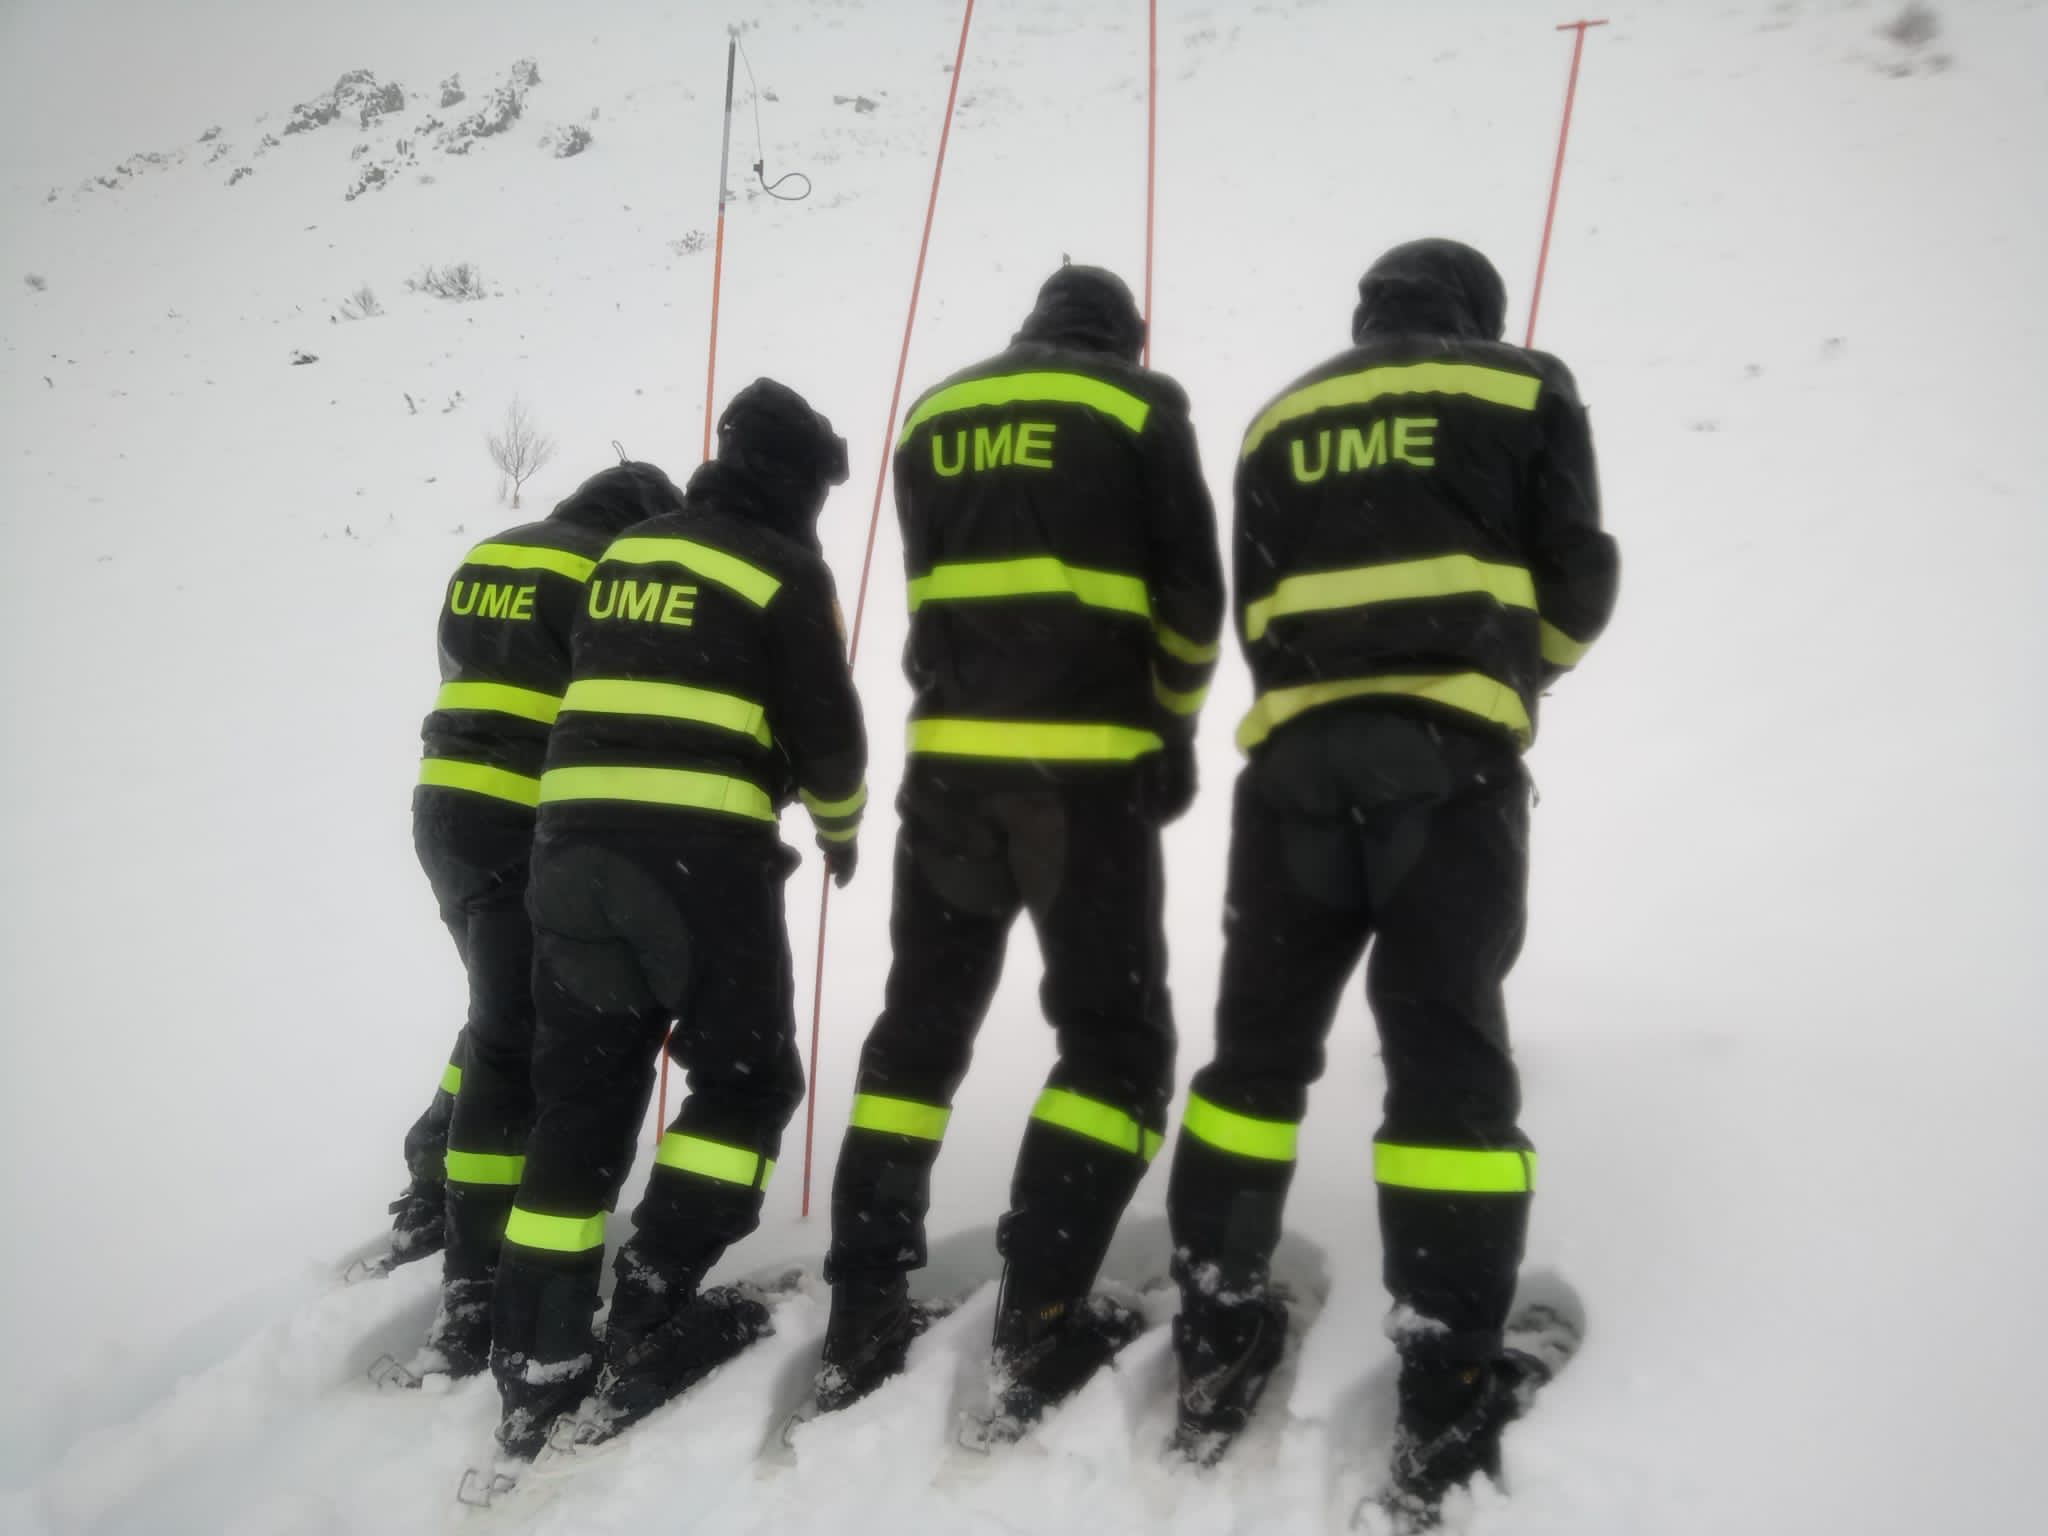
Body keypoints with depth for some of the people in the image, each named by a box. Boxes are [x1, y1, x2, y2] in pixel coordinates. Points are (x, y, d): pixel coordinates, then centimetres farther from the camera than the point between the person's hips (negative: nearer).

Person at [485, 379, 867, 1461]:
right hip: (703, 853, -6)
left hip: (574, 840, 6)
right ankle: (653, 1323, 3)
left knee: (581, 1095, 11)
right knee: (746, 1078, 10)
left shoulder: (626, 551, 18)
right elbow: (827, 731, -1)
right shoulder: (785, 572, 0)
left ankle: (536, 1363, 12)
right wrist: (840, 825, 18)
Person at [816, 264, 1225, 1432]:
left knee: (921, 1025, 13)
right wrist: (1173, 728, 16)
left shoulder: (934, 418, 16)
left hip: (949, 761, 4)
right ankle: (1043, 1320, -4)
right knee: (1118, 1039, 5)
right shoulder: (1141, 409, 4)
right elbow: (1194, 597, 0)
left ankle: (865, 1313, 13)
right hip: (1084, 769, -4)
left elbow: (934, 595, 13)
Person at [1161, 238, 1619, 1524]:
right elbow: (1578, 586, 8)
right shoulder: (1526, 390, 13)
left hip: (1297, 757, 3)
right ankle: (1450, 1407, -3)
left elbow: (1255, 614, 15)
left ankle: (1216, 1345, 14)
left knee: (1261, 1040, 10)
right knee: (1448, 1055, -2)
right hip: (1449, 756, -2)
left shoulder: (1282, 421, 20)